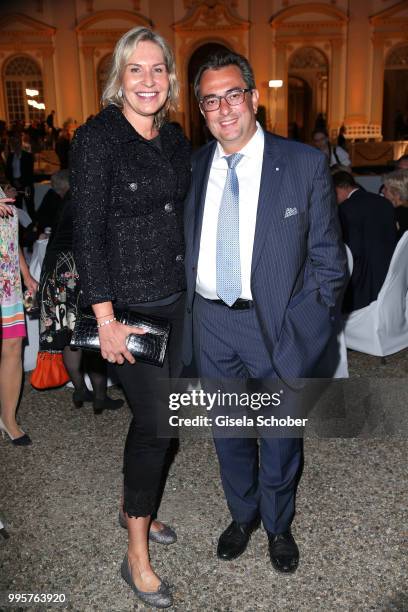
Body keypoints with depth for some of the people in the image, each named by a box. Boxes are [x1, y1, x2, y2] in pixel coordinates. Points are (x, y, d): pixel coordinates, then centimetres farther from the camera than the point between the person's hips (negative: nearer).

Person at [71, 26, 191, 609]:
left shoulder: (175, 137, 8)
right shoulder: (96, 137, -12)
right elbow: (88, 234, -15)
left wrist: (194, 286, 13)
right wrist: (106, 320, -18)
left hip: (175, 299, 7)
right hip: (128, 304, -6)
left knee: (153, 412, 16)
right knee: (155, 419, -3)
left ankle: (135, 505, 40)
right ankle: (137, 555, 16)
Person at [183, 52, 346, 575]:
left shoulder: (305, 165, -8)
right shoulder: (192, 168, 3)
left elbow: (328, 259, -5)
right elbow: (185, 248, 9)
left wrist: (306, 329, -11)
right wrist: (186, 311, 1)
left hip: (276, 323, -3)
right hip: (211, 322, 3)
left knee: (280, 437, 15)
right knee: (228, 432, 19)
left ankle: (278, 525, 43)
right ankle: (242, 514, 46)